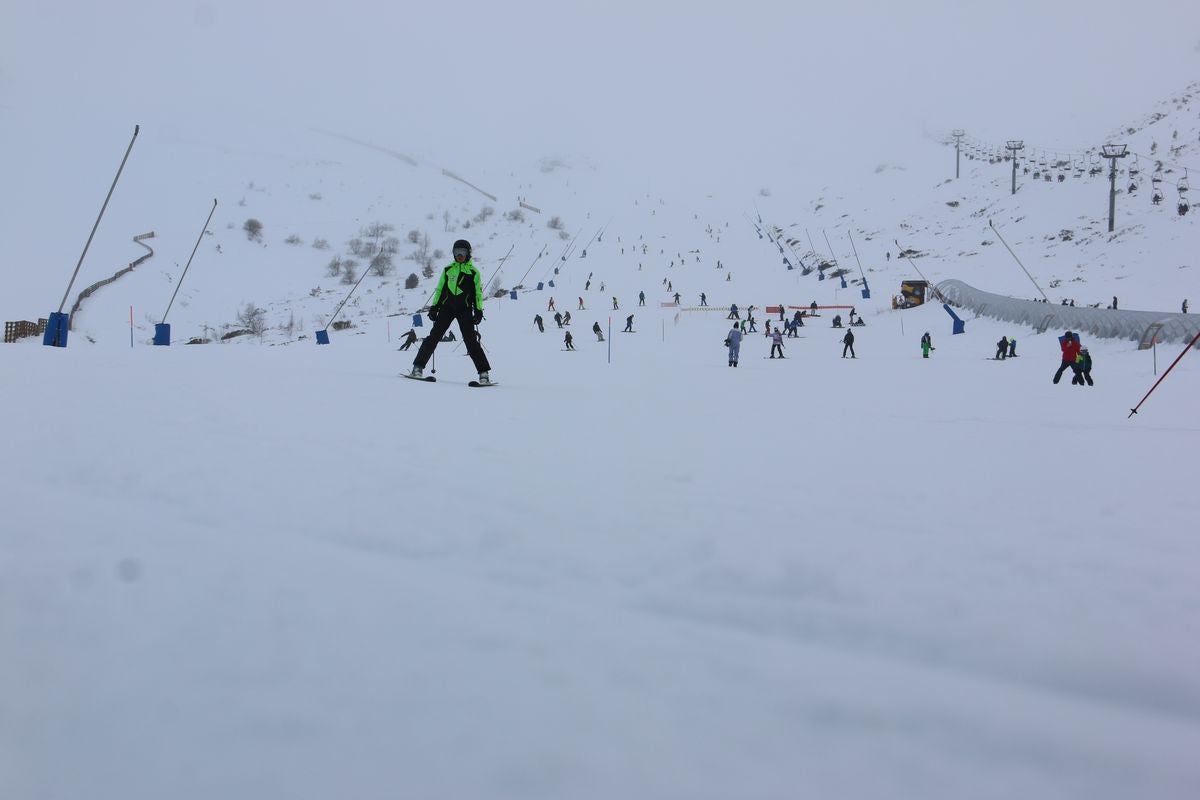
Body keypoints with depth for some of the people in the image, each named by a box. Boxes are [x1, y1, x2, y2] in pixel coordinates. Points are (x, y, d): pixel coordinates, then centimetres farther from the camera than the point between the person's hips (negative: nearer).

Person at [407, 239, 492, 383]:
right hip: (446, 307, 3)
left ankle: (484, 373, -4)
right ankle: (418, 367, 0)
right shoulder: (448, 269, 12)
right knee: (434, 336, -3)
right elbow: (440, 289, 16)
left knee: (471, 340, -7)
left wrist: (479, 311, -3)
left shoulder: (473, 272, 5)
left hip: (465, 309, -3)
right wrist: (434, 306, 10)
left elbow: (478, 293, 5)